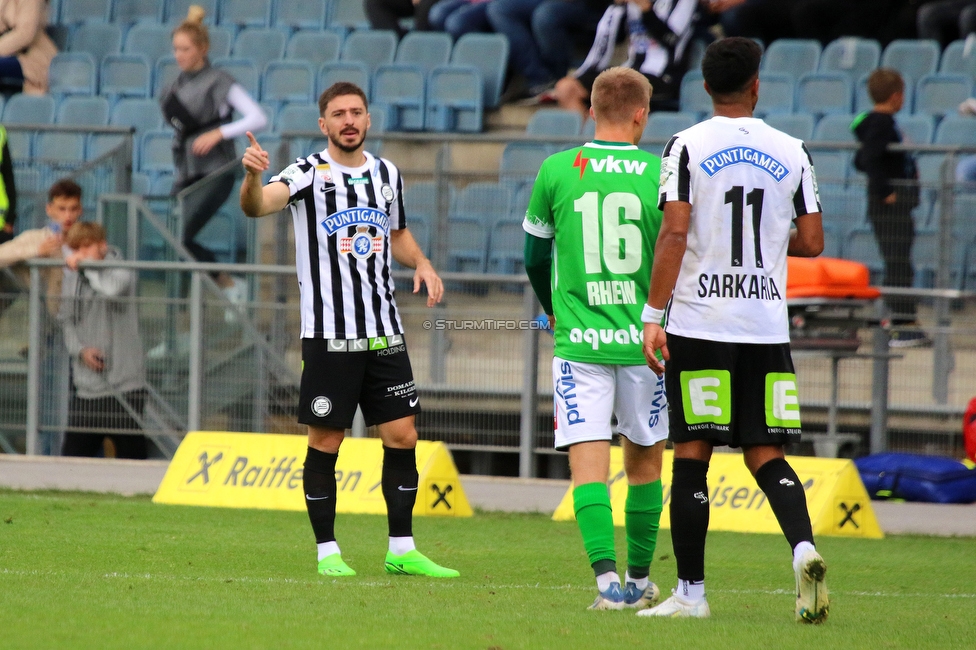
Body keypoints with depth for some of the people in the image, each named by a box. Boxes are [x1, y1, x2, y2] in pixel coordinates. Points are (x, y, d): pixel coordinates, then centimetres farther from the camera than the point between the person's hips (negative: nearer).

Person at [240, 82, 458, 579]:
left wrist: (421, 263, 6)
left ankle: (402, 550, 10)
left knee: (402, 436, 2)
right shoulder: (309, 173, -6)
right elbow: (257, 205, -24)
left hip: (384, 331, 5)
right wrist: (252, 177, -46)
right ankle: (327, 552, 9)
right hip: (328, 334, -5)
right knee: (325, 442, -1)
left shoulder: (386, 174, 11)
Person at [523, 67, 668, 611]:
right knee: (645, 461, 16)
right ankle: (639, 579, 25)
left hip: (578, 342, 0)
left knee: (589, 463, -4)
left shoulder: (556, 171, 1)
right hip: (644, 341, 0)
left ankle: (608, 578, -20)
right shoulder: (661, 175, -4)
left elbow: (535, 259, 12)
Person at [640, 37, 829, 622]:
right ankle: (804, 546, -17)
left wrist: (653, 316, -9)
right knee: (766, 453, 9)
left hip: (699, 327, -3)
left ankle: (691, 591, 4)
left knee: (692, 453, 3)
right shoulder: (791, 152, 5)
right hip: (768, 326, 3)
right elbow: (812, 242, 6)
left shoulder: (687, 147, -4)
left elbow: (675, 234, -11)